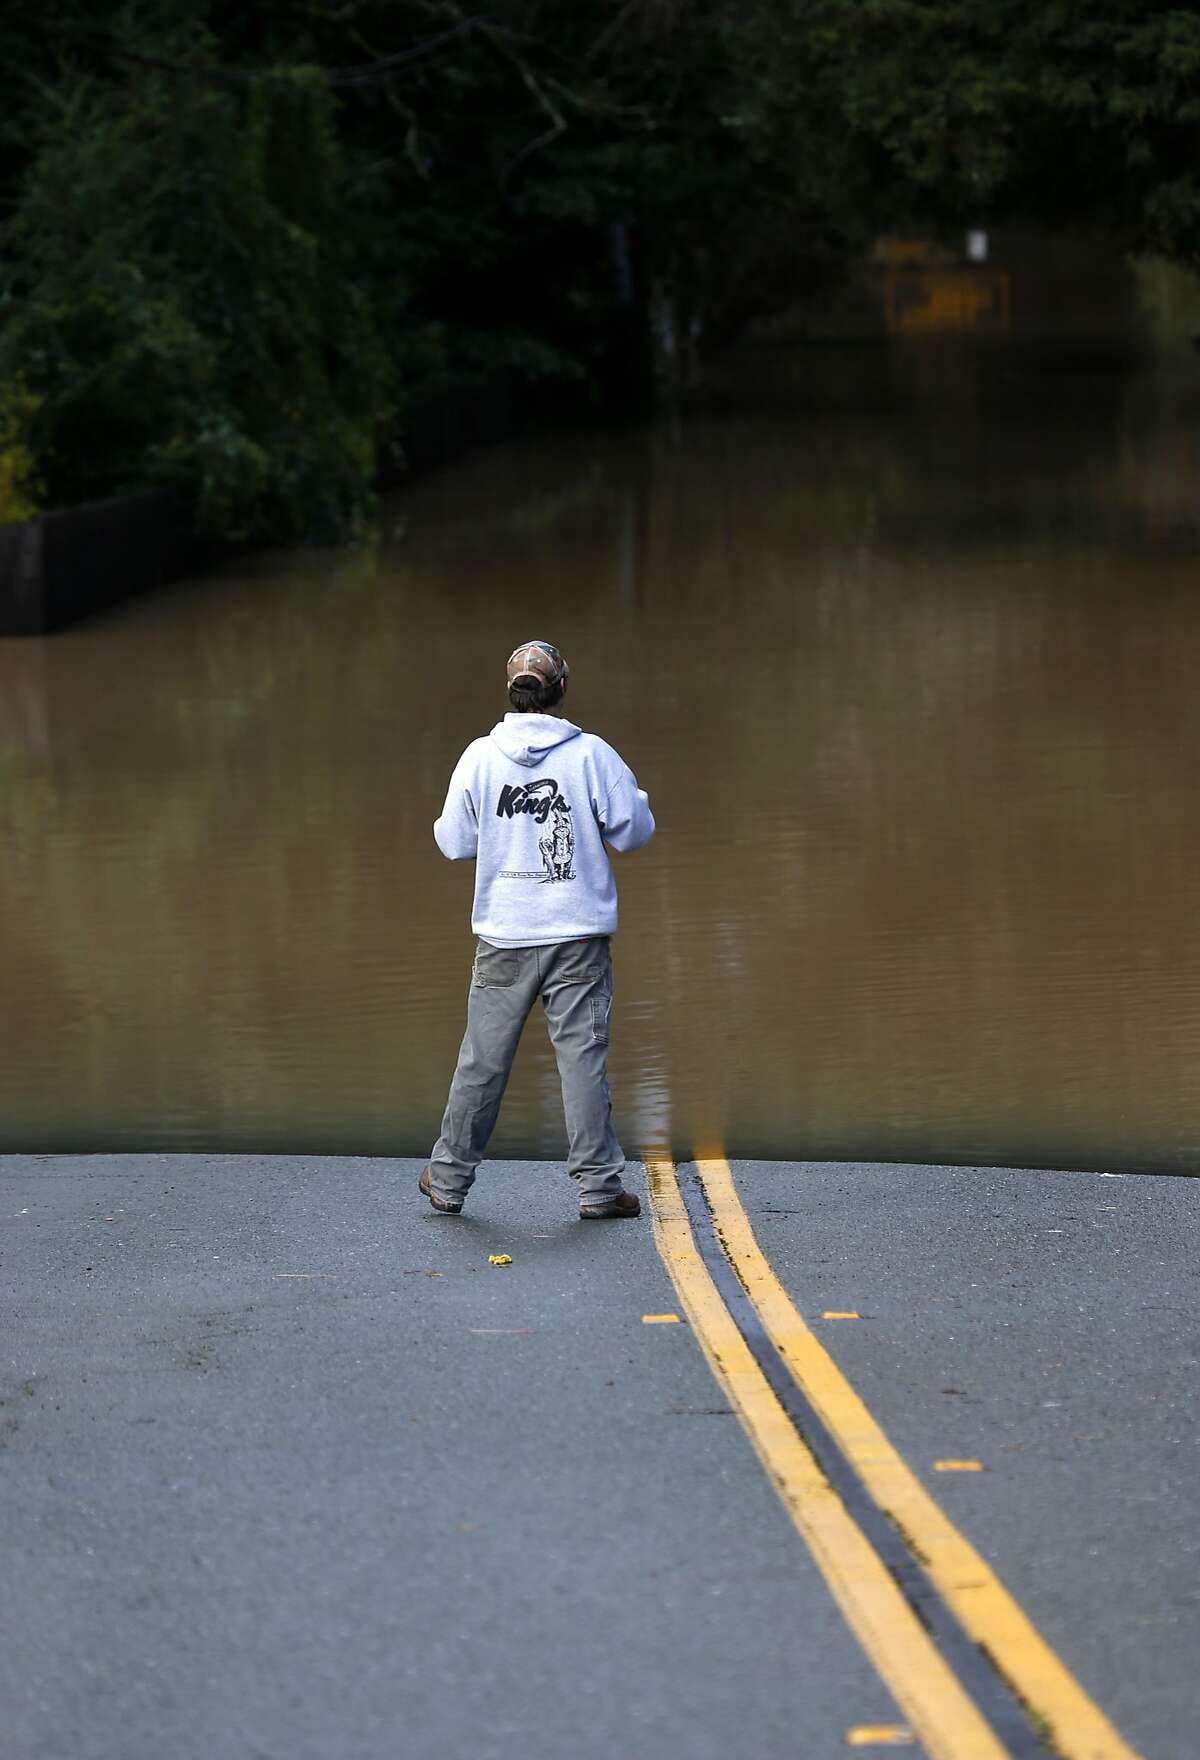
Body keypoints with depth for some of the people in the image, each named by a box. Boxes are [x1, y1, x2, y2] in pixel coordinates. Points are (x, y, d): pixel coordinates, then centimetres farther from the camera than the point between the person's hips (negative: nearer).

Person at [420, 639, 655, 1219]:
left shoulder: (480, 757, -1)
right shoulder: (592, 755, -6)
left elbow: (453, 841, 5)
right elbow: (634, 831, -1)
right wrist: (633, 796, 20)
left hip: (503, 938, 2)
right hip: (578, 936, -2)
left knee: (483, 1060, 9)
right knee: (583, 1055, 1)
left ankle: (448, 1178, 19)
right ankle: (599, 1185, 1)